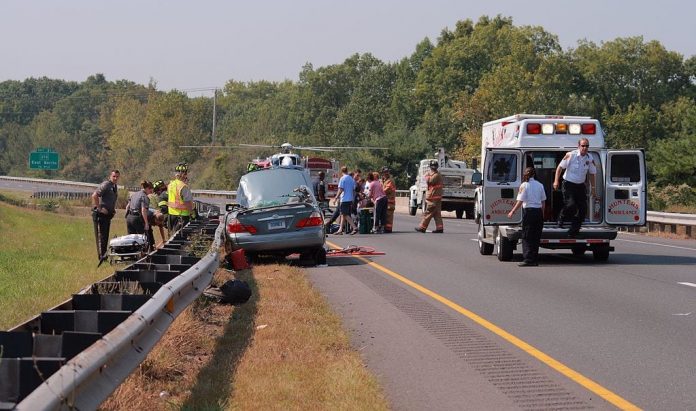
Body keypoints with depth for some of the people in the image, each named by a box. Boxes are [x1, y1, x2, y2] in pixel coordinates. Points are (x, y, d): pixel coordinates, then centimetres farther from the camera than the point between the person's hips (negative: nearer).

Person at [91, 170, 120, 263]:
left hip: (108, 214, 9)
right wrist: (100, 208, -22)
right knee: (101, 235, -11)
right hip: (100, 214, -9)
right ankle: (101, 256, -14)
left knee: (106, 236, 11)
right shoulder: (105, 185, -12)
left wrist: (113, 210, 18)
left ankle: (104, 255, 17)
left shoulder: (115, 186, 18)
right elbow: (94, 195, -23)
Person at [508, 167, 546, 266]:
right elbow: (543, 201, 11)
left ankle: (528, 259, -8)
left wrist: (512, 212, -1)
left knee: (526, 237, -1)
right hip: (538, 212, 5)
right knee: (536, 237, 10)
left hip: (528, 211, -5)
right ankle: (535, 260, 11)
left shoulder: (524, 185, -7)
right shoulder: (540, 185, 8)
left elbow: (520, 202, -10)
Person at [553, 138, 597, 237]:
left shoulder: (590, 159, 2)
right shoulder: (570, 155, -10)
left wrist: (593, 189, 12)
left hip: (581, 185, 5)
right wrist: (556, 181, -13)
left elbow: (592, 174, 13)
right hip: (569, 184, -5)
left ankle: (574, 231, 8)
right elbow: (560, 167, -4)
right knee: (571, 205, -22)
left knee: (583, 208, -3)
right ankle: (561, 218, 9)